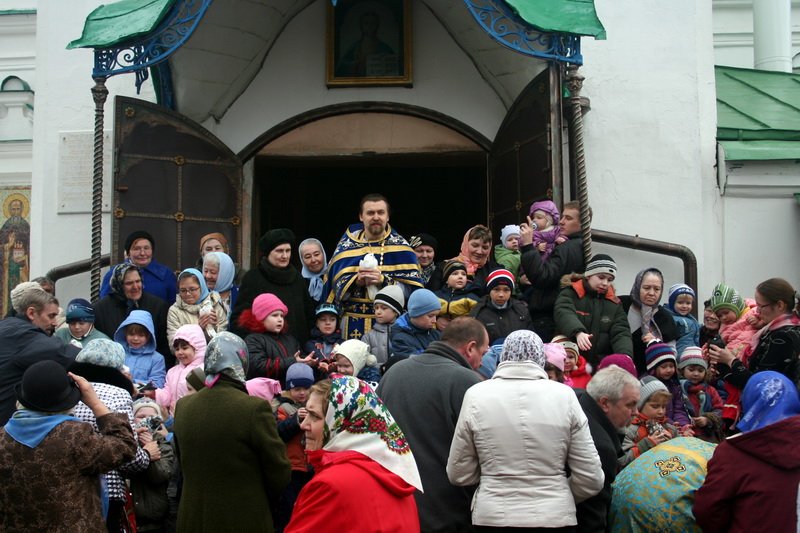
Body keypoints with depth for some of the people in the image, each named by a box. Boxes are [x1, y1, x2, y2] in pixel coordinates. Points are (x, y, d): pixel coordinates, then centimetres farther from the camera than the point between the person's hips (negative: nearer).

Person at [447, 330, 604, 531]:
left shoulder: (477, 395, -5)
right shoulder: (564, 396, -5)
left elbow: (459, 475, 2)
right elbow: (591, 480, -3)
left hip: (492, 518, 0)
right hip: (554, 518, 0)